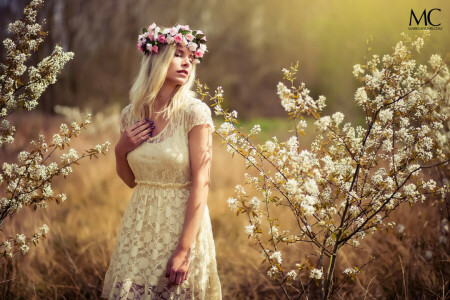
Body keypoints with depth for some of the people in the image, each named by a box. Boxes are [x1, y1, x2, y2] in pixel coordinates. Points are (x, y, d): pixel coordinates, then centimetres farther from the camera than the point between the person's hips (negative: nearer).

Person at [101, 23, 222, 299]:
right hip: (140, 225, 4)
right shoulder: (131, 114, 2)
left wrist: (184, 250, -20)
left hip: (183, 222, -4)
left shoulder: (195, 112, -12)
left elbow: (200, 183, -15)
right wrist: (120, 150, -6)